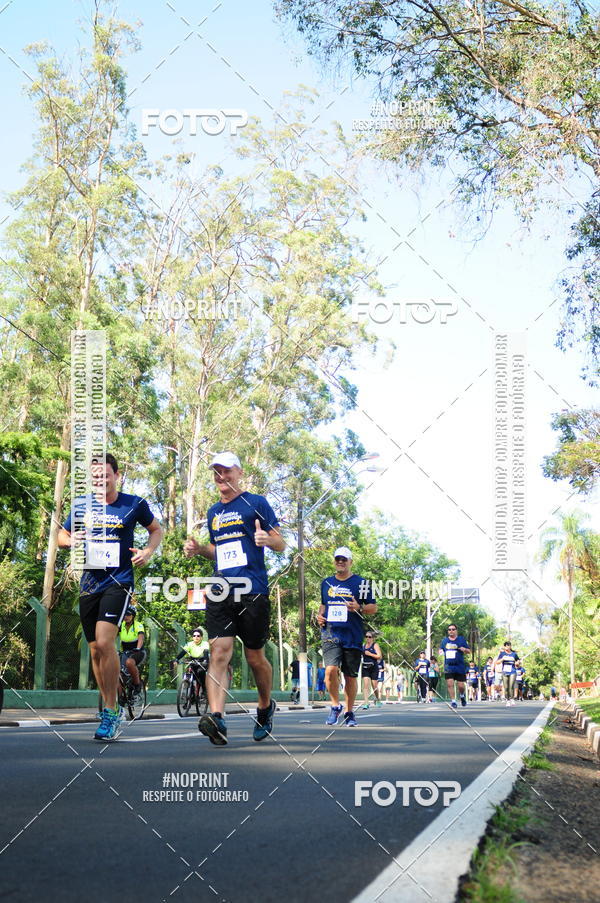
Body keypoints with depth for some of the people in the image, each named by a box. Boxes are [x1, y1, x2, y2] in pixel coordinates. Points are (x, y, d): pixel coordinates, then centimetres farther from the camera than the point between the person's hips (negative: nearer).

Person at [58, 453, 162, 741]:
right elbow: (61, 536, 18)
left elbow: (156, 529, 14)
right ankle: (110, 710, 23)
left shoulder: (134, 504, 0)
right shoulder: (82, 505, 8)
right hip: (89, 583, 5)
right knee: (95, 650, 9)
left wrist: (148, 551, -5)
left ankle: (111, 710, -12)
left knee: (104, 641, -22)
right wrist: (70, 541, -6)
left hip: (118, 581, -5)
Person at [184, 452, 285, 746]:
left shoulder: (256, 503, 3)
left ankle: (265, 708, 31)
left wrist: (268, 539, -20)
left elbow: (281, 544, 3)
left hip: (252, 592, -4)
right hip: (220, 594, 4)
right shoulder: (213, 512, 19)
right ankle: (216, 717, -27)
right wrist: (198, 549, 11)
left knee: (255, 657, 6)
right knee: (219, 653, -14)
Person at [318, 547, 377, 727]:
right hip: (331, 635, 1)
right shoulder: (326, 583, 14)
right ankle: (335, 706, 2)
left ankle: (349, 712, 19)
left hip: (353, 636, -1)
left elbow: (374, 608, 4)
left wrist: (359, 608, -15)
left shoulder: (361, 582, 3)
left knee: (350, 676, 4)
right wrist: (320, 615, 8)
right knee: (330, 670, -18)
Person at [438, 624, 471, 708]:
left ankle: (462, 696, 33)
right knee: (450, 684, -12)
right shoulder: (444, 640, 10)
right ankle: (453, 701, -3)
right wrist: (440, 651, 0)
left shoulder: (461, 639, 3)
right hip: (448, 666, 2)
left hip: (460, 667, -1)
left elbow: (469, 651, 5)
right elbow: (441, 649, 24)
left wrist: (464, 649, -17)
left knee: (461, 685, 1)